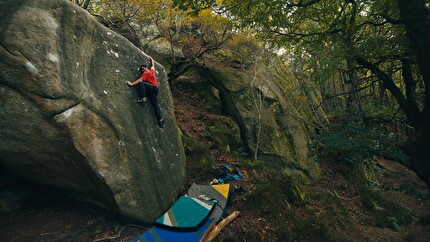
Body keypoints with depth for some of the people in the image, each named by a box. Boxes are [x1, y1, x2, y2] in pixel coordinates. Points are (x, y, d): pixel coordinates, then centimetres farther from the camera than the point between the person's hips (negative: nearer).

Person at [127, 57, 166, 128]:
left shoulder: (146, 73, -3)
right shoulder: (152, 70, 17)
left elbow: (140, 80, -14)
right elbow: (153, 66, 41)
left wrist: (131, 84, -16)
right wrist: (151, 60, 55)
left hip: (153, 87, -8)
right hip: (155, 88, 8)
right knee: (155, 104, 4)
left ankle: (142, 98, -31)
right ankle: (160, 118, -4)